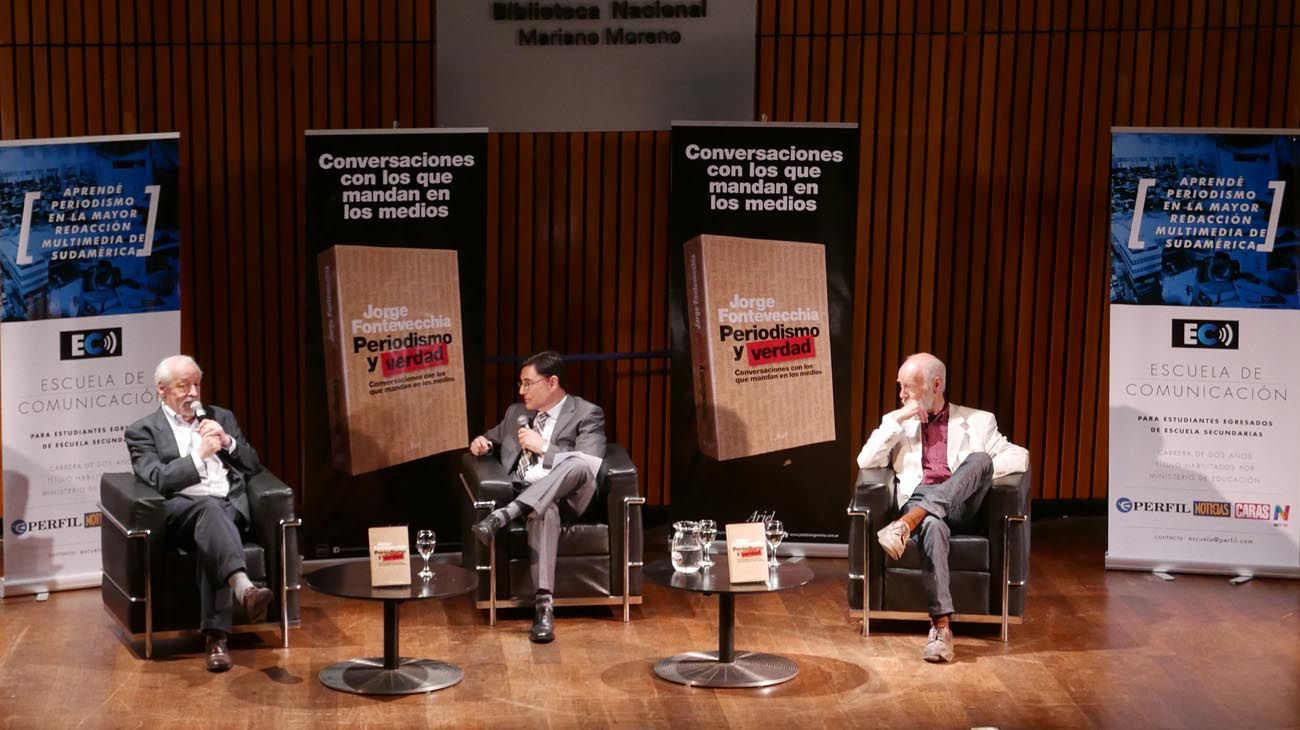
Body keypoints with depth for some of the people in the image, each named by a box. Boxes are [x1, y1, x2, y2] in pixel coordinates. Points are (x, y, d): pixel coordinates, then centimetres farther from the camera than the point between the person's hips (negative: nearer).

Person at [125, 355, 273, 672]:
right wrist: (199, 454, -10)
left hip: (230, 507, 2)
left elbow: (253, 467, 22)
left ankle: (216, 635, -43)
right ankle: (244, 588, -60)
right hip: (180, 512, -2)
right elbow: (157, 481, -2)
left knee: (208, 540, -35)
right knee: (209, 507, -39)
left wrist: (227, 442, 4)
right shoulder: (142, 431, 14)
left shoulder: (221, 418, 26)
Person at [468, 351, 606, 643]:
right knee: (544, 511, -38)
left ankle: (502, 517, -47)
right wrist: (480, 443, 14)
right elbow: (492, 439, 39)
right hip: (522, 496, 2)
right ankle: (543, 606, -48)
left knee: (579, 463, -38)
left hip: (565, 496, -2)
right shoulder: (516, 412, 23)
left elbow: (589, 465, -8)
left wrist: (543, 447, -9)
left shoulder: (587, 414, 7)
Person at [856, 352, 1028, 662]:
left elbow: (1020, 457, 9)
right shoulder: (897, 422, 25)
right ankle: (941, 625, -47)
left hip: (961, 504, 0)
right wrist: (897, 420, 2)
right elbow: (866, 462, 10)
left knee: (979, 459, -33)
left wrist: (979, 471, -7)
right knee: (933, 527, -40)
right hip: (918, 497, 0)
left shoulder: (978, 421, 21)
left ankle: (907, 524, -46)